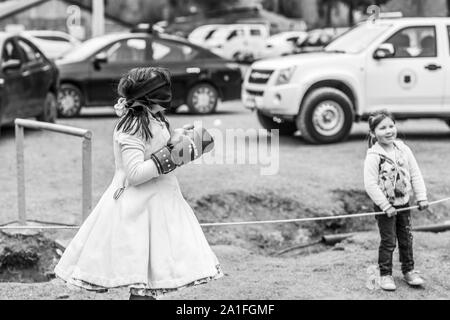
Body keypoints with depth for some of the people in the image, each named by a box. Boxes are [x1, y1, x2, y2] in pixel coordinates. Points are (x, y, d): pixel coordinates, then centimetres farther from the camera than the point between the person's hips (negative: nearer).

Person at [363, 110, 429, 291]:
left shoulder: (403, 150, -2)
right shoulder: (373, 156, -18)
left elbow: (415, 175, 3)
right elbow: (370, 184, -20)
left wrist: (421, 197, -3)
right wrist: (386, 206, -20)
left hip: (404, 202, 5)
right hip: (385, 205, -5)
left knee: (406, 239, 14)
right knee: (388, 241, 1)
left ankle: (408, 271, 28)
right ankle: (385, 275, 14)